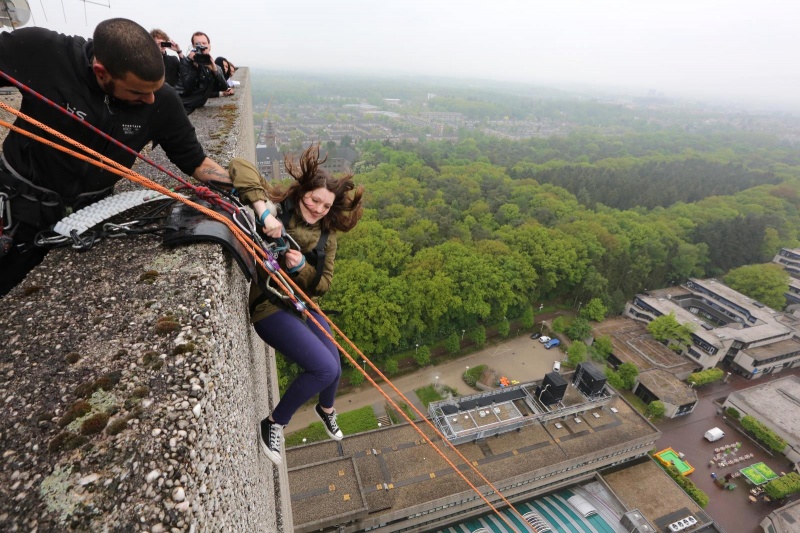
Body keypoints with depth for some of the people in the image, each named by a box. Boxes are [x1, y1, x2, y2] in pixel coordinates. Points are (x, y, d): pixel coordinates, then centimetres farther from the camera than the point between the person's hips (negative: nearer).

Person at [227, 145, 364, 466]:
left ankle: (326, 410, 48)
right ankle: (273, 424, 9)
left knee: (333, 369, 11)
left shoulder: (326, 235, 2)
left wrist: (302, 267, -23)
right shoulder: (277, 209, -13)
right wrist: (263, 210, -37)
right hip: (271, 308, -6)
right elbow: (239, 167, -23)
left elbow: (323, 283, -3)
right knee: (325, 368, -17)